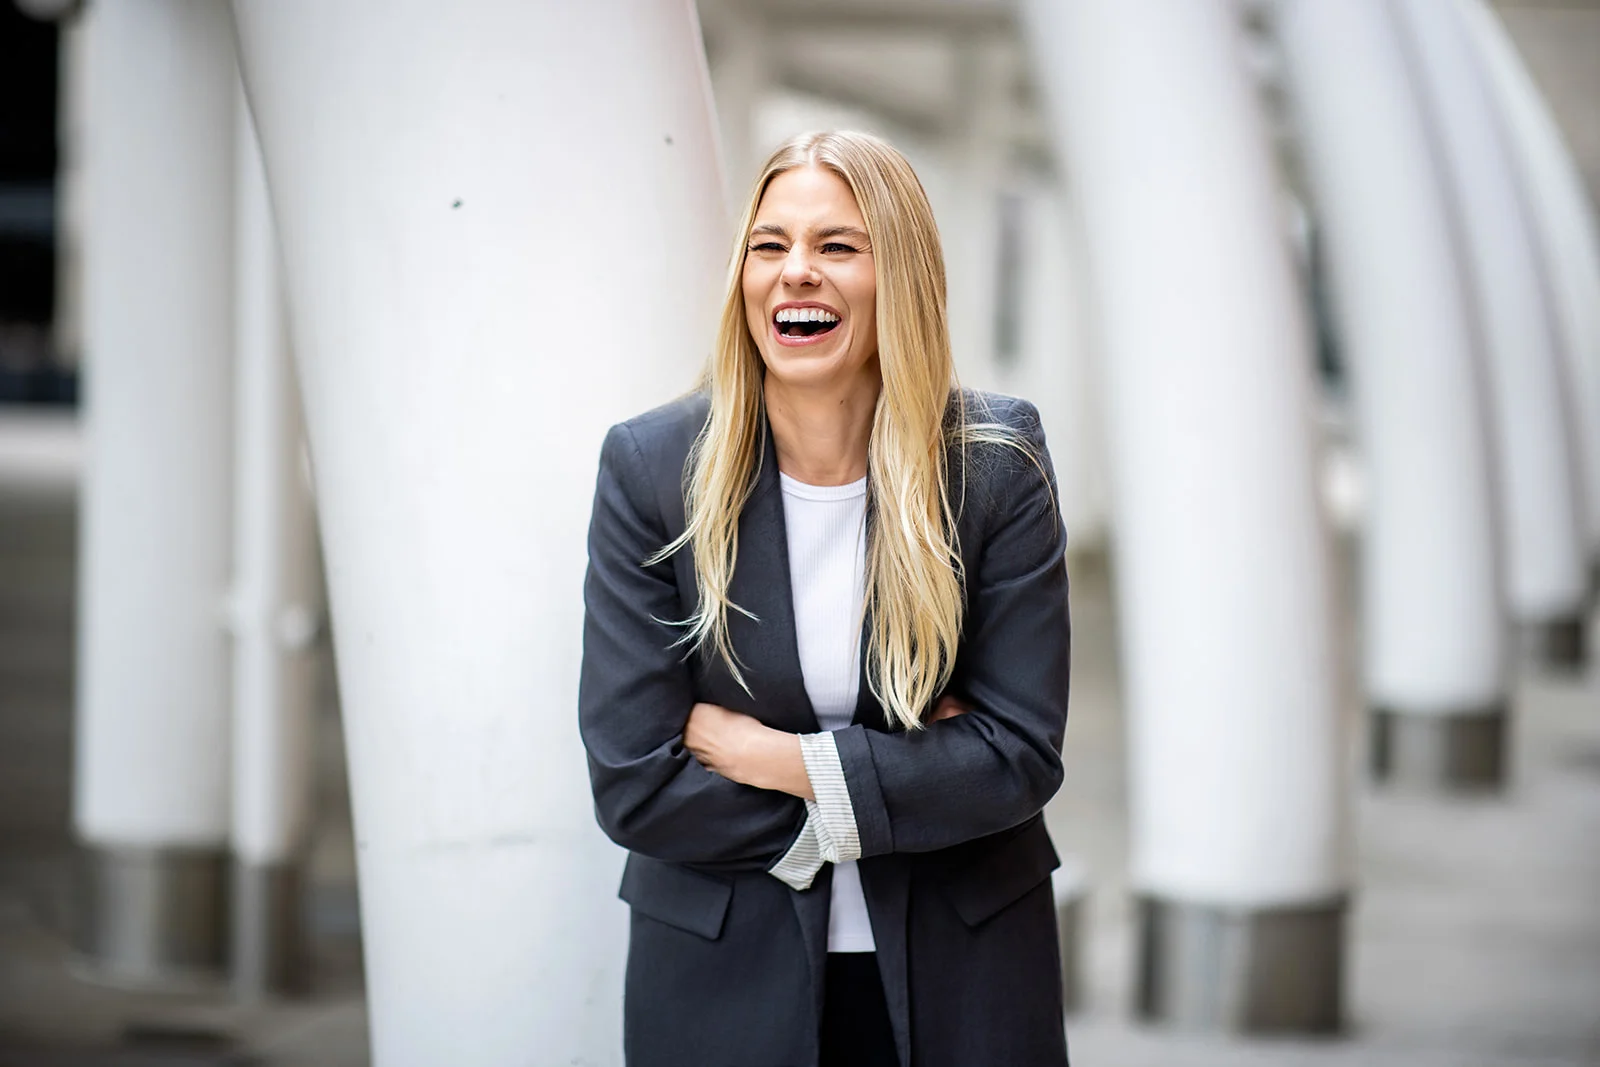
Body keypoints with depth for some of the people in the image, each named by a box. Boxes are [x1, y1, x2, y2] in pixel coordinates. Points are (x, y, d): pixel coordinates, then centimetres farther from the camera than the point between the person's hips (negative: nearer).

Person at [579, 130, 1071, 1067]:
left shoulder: (998, 463, -8)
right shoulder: (651, 469, -9)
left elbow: (1023, 753, -10)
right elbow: (633, 785, -12)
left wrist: (783, 760, -16)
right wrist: (911, 783, -13)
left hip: (962, 965, 1)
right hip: (724, 974, 0)